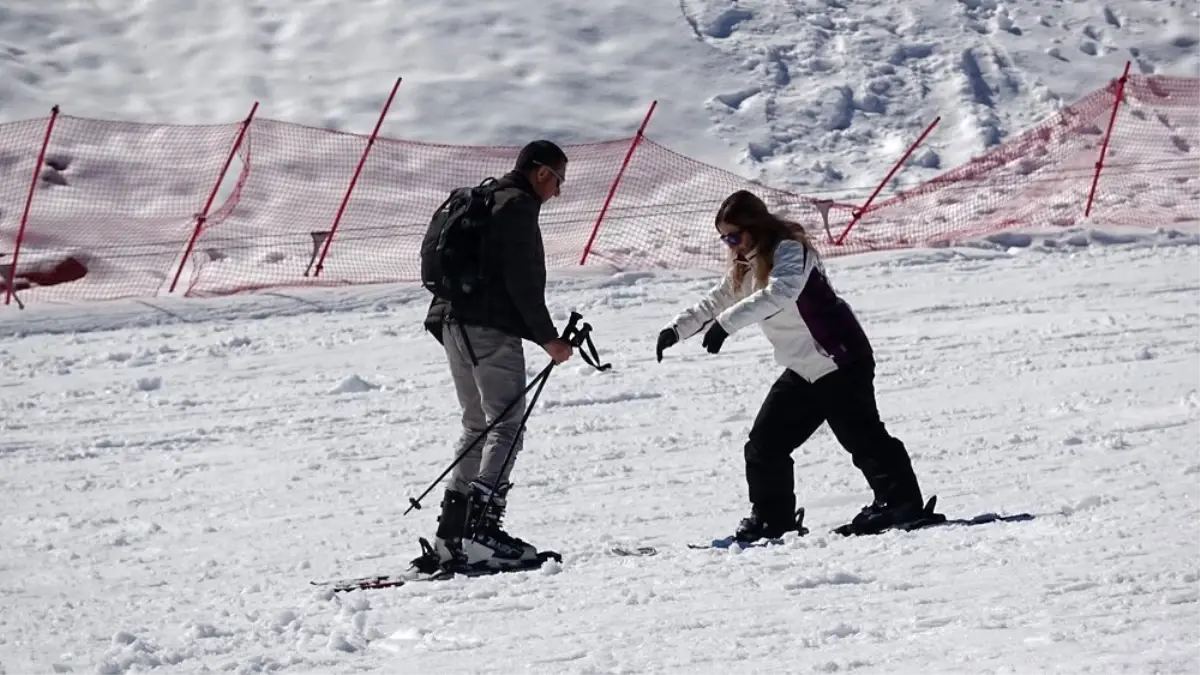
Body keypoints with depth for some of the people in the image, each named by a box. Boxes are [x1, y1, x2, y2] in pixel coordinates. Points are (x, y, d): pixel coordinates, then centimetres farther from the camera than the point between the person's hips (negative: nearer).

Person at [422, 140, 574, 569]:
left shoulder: (481, 200, 23)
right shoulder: (518, 206, -7)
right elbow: (522, 280, -15)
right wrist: (548, 337, -10)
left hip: (454, 323, 10)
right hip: (490, 328, -10)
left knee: (479, 428, 14)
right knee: (506, 428, -11)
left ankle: (451, 533, 8)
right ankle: (482, 532, -21)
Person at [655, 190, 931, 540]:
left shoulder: (790, 250, -17)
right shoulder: (746, 268, 12)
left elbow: (780, 292, -35)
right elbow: (714, 302, 21)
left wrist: (726, 323, -40)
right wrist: (676, 329, 9)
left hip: (840, 360, -10)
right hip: (802, 369, 10)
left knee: (859, 434, -13)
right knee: (764, 443, 7)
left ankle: (901, 500, -4)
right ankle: (772, 516, 15)